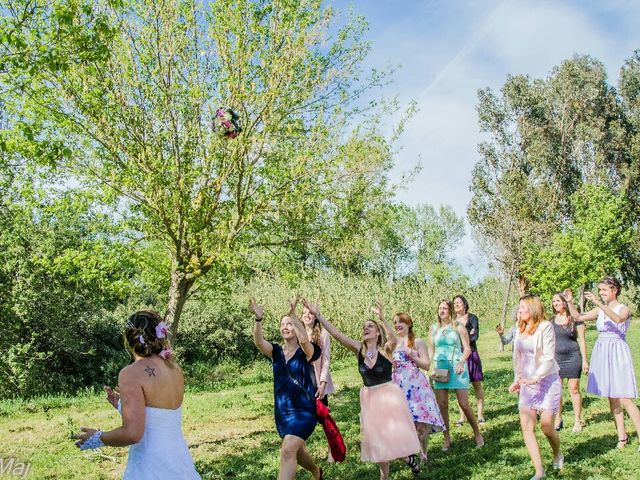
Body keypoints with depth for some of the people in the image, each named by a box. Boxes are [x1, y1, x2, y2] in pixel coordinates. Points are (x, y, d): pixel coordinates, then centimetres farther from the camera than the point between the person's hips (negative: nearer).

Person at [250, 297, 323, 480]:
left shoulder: (305, 352, -8)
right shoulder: (276, 352, 2)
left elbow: (304, 339, -33)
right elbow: (258, 341, -18)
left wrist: (293, 316, -41)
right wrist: (258, 318, -35)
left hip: (304, 409, -6)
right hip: (282, 411, 6)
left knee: (288, 450, -22)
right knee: (296, 451, 22)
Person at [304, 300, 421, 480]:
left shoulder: (386, 349, -13)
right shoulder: (359, 348, -4)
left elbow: (394, 339, -36)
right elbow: (336, 333, -11)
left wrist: (382, 319, -52)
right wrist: (318, 315, -21)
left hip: (389, 394, -4)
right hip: (369, 397, 4)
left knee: (396, 432, -2)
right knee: (376, 436, 10)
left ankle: (409, 454, 30)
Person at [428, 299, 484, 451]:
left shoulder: (458, 327, 0)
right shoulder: (433, 329, 8)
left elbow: (467, 349, 0)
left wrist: (461, 362, -16)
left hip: (456, 368, -3)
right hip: (439, 369, 3)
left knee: (464, 404, -4)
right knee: (442, 404, 1)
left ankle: (477, 434, 15)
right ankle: (447, 438, 14)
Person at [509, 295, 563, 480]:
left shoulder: (545, 327, -11)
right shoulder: (520, 330, 8)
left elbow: (549, 358, -16)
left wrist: (535, 378, -23)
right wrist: (518, 379, 9)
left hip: (547, 380, -6)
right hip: (528, 382, 6)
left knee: (546, 426, -5)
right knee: (526, 426, -4)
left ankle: (557, 455, 28)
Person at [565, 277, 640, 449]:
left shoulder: (624, 309, -7)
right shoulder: (599, 310, 9)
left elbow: (618, 319, -29)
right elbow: (578, 317, 7)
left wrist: (598, 303, -39)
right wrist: (570, 302, -8)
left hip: (618, 353, -6)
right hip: (602, 354, 6)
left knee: (625, 399, -9)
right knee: (612, 398, 10)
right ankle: (622, 436, 20)